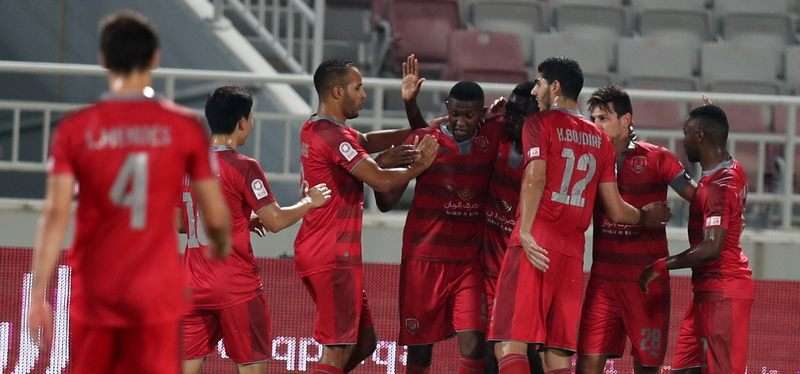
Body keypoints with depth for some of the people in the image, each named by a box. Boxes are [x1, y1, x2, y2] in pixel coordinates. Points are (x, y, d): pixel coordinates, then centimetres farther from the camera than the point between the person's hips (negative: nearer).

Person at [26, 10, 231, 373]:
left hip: (94, 294, 1)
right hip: (157, 294, -1)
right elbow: (216, 215, 1)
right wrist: (221, 244, 24)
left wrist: (39, 293, -9)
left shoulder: (75, 129, -4)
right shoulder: (184, 128, -3)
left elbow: (56, 214, -10)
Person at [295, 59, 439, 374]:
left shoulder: (314, 129, 14)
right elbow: (381, 180, -19)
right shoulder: (334, 136, -17)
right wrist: (419, 166, -2)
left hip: (317, 251, 10)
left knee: (363, 343, 15)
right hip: (333, 256, -10)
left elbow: (366, 142, 24)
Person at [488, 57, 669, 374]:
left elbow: (535, 177, -15)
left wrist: (526, 233, -19)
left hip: (535, 244, -6)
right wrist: (646, 217, 35)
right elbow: (616, 210, 15)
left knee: (510, 344, -9)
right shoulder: (600, 139, 17)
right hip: (573, 250, 6)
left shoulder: (541, 123, 1)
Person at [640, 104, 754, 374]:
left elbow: (712, 248, -24)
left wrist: (662, 266, -17)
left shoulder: (718, 185, -18)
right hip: (709, 288, 10)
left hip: (721, 290, -10)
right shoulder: (732, 171, 11)